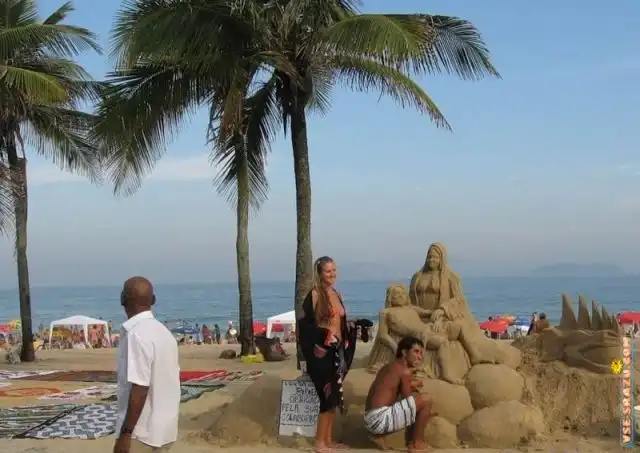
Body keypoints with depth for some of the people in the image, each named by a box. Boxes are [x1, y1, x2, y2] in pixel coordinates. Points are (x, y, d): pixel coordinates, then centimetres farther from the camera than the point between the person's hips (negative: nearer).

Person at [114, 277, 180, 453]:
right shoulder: (164, 332, 9)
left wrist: (125, 433, -20)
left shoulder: (137, 334, -18)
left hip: (140, 432, -9)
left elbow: (140, 388, -23)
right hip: (163, 430, 9)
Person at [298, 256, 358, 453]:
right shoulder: (314, 295, -11)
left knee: (335, 396, 10)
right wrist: (322, 334, -23)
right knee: (328, 396, -6)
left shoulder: (336, 294, 12)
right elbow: (303, 324, -16)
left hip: (338, 350, 8)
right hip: (321, 352, -8)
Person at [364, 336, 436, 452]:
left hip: (370, 420, 9)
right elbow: (407, 400, -3)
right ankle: (417, 444, 4)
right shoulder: (405, 371, -7)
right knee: (425, 401, -8)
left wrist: (410, 385, 18)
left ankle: (379, 435, 15)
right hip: (380, 419, -9)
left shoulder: (387, 367, 19)